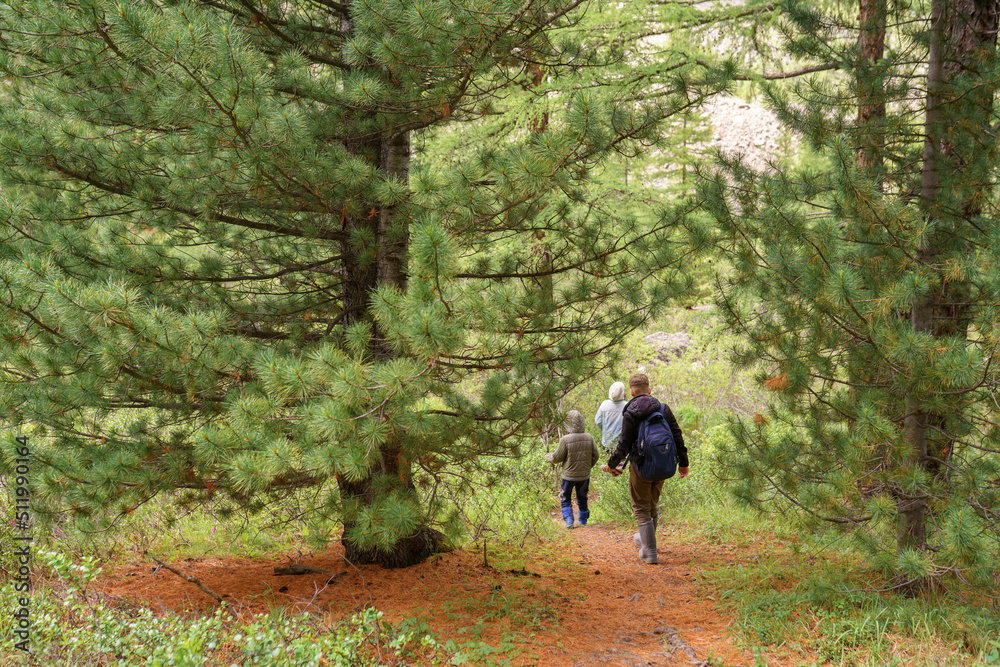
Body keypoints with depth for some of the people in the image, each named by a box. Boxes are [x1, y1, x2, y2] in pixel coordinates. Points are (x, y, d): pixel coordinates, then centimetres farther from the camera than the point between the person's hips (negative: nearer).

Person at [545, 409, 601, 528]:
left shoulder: (565, 440, -21)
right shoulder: (589, 438, -9)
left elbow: (557, 457, -11)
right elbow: (596, 456, 1)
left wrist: (548, 457, 10)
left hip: (569, 476, -3)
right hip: (584, 475, 4)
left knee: (565, 500, 13)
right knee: (582, 498, 21)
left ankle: (568, 521, 3)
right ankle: (583, 520, 28)